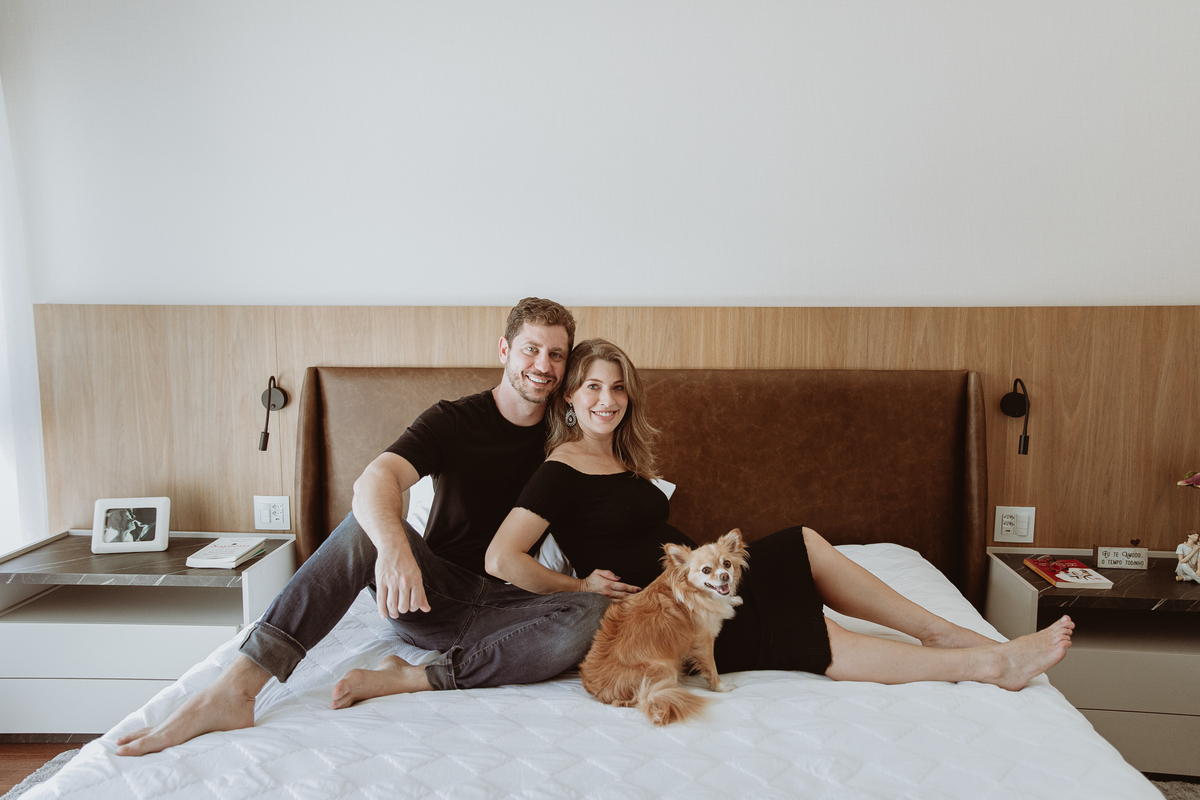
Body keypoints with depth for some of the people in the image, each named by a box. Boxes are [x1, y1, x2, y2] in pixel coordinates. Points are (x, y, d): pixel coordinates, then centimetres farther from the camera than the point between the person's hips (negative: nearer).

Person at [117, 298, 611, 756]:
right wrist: (393, 545, -44)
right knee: (369, 522, -30)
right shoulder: (452, 420, -4)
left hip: (506, 606, 1)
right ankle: (235, 687, -37)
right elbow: (375, 479, -23)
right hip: (432, 595, -1)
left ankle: (410, 678, -29)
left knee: (596, 614, -30)